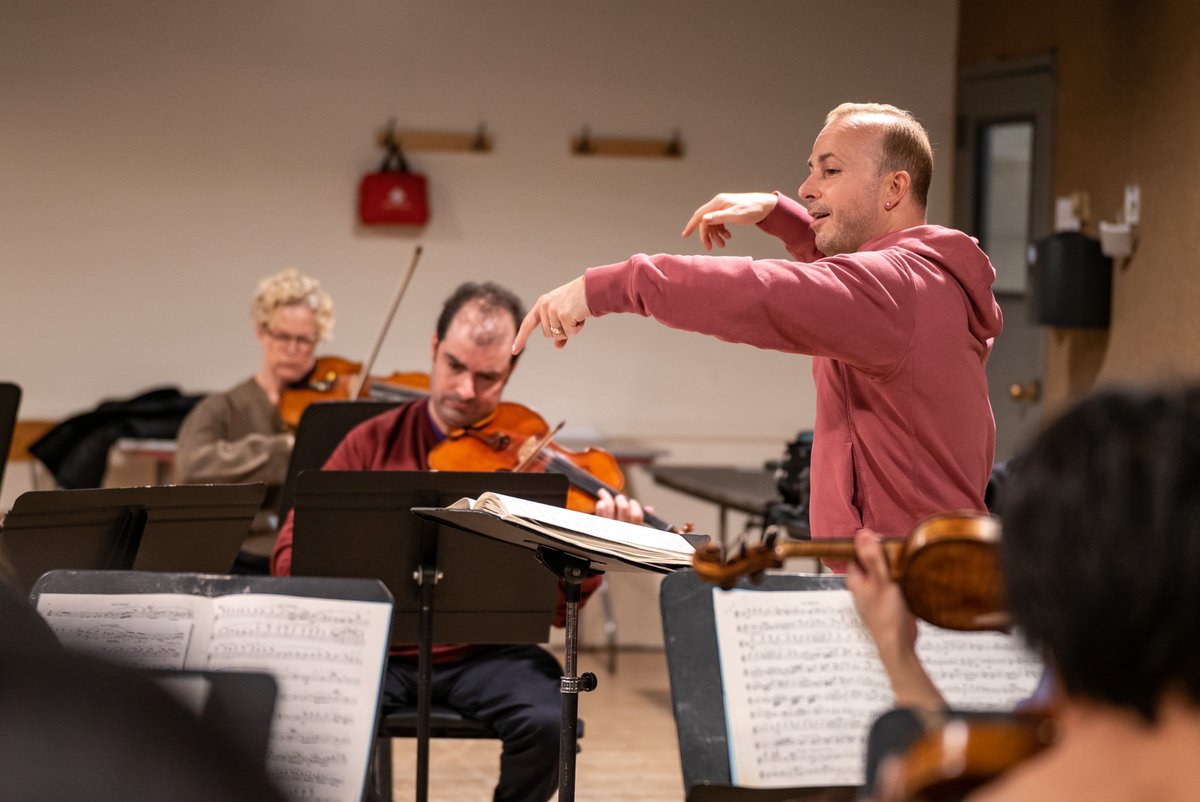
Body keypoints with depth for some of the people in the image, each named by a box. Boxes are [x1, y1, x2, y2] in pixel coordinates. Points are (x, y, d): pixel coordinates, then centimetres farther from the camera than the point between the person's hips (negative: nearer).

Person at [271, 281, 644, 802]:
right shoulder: (375, 443, 6)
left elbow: (558, 606, -1)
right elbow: (292, 554, 2)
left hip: (488, 653, 0)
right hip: (382, 647, 0)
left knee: (548, 723, -30)